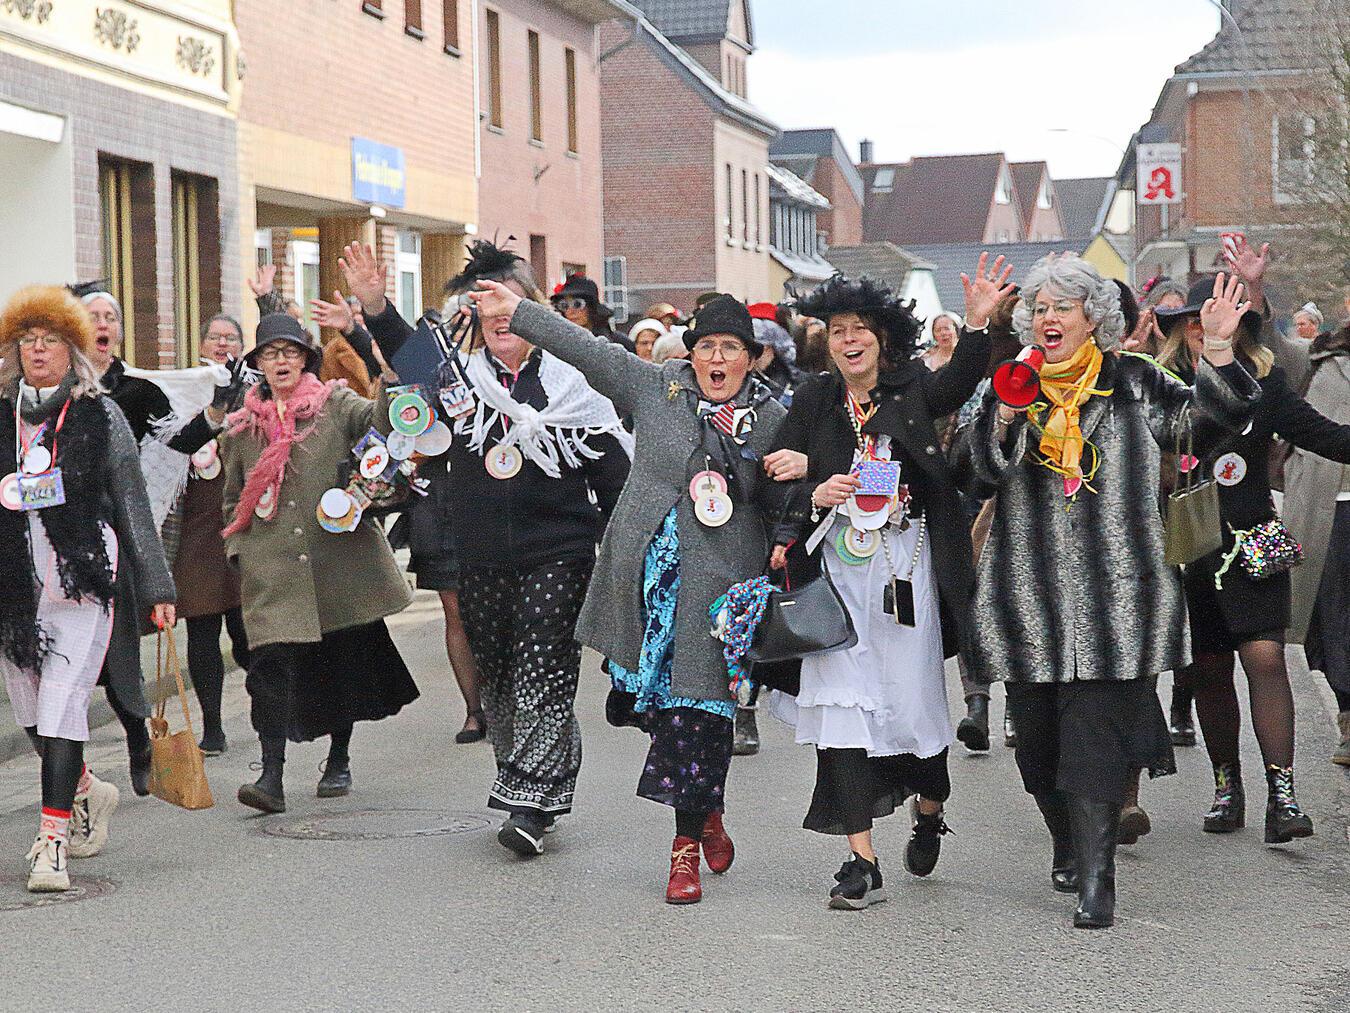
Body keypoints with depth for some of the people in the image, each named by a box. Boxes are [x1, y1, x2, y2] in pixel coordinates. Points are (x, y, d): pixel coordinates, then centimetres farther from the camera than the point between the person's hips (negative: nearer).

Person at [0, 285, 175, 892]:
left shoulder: (101, 416, 4)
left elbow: (133, 506, 6)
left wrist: (156, 587, 6)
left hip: (83, 584, -3)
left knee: (61, 707, -11)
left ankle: (51, 840, -9)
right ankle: (87, 791, 36)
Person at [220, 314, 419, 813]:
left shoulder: (336, 405, 6)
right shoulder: (241, 428, 12)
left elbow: (379, 421, -12)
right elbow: (233, 499, 20)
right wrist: (239, 550, 8)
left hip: (340, 559, 0)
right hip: (272, 570, 0)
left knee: (344, 659, 9)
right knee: (272, 662, -13)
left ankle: (339, 761, 26)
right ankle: (271, 776, -15)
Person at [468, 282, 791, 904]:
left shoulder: (771, 418, 4)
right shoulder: (655, 387, 5)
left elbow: (782, 502, 7)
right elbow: (586, 350, 1)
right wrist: (518, 312, -4)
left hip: (717, 581, -2)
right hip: (648, 569, 2)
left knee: (696, 706, -4)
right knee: (651, 694, 5)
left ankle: (687, 841, 6)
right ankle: (707, 810, 30)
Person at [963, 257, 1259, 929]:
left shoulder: (1132, 383, 8)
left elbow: (1214, 418, 3)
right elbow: (985, 466, -2)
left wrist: (1217, 348, -10)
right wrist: (1003, 416, -21)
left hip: (1115, 584, -2)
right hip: (1031, 587, 2)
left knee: (1098, 730, -10)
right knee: (1038, 728, 8)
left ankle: (1095, 881, -10)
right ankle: (1069, 844, 33)